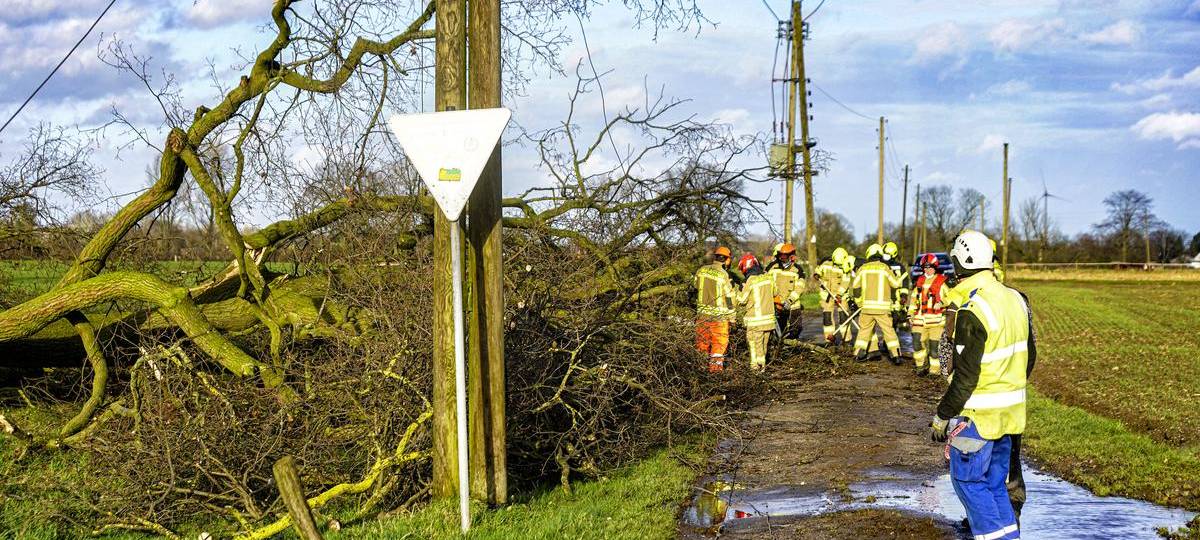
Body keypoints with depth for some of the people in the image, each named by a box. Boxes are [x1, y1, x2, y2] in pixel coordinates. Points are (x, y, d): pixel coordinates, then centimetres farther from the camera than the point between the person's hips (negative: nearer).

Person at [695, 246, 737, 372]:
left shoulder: (701, 271, 1)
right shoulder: (723, 275, -14)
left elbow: (695, 290, 12)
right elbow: (729, 297, -9)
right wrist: (731, 317, -1)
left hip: (702, 313, 5)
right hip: (719, 315, -5)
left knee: (702, 342, 14)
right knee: (719, 343, 3)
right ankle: (715, 367, 1)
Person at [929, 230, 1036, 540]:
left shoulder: (972, 312, -22)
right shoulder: (1015, 299, 4)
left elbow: (966, 377, -21)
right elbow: (1029, 355, 14)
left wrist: (941, 417, -11)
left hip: (978, 414, -8)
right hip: (1010, 410, 8)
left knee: (968, 480, 4)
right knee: (995, 482, 17)